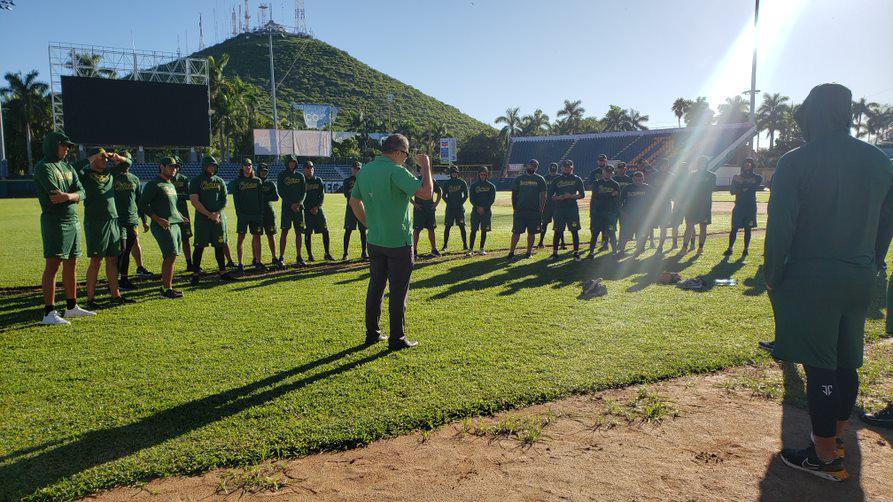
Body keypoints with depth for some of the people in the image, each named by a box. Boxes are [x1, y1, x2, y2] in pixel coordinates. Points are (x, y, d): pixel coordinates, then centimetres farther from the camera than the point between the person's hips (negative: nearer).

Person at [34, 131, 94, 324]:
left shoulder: (68, 167, 17)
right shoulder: (43, 167, -7)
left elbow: (81, 192, 4)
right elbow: (53, 194, -20)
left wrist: (68, 196, -15)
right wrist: (73, 196, -5)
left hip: (73, 221, 8)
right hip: (54, 221, -8)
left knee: (71, 265, 12)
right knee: (52, 265, -10)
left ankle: (71, 307, 21)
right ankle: (49, 313, -10)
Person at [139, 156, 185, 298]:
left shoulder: (171, 185, 21)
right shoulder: (153, 185, -6)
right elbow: (143, 205, -11)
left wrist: (180, 217, 18)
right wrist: (158, 219, -19)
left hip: (174, 224, 9)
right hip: (162, 226, -9)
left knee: (169, 257, 10)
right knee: (171, 255, -13)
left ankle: (165, 286, 18)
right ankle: (167, 289, -7)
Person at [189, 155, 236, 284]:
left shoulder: (219, 181, 12)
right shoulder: (196, 181, -1)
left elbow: (224, 200, 9)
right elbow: (194, 201, -8)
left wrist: (217, 214, -6)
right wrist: (209, 215, -14)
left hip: (219, 218, 4)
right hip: (202, 218, -4)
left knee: (220, 245, 7)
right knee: (199, 246, -3)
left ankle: (222, 271, 14)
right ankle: (196, 274, 3)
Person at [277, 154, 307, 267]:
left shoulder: (300, 175, 12)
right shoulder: (282, 175, 2)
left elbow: (304, 191, 8)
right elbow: (281, 192, -4)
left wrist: (299, 203, -9)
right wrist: (291, 204, -12)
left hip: (299, 207, 3)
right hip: (287, 207, -3)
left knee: (299, 232, 5)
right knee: (284, 232, -6)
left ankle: (299, 257, 12)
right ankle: (281, 258, -4)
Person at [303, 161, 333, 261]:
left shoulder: (318, 180, 10)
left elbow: (322, 195, 7)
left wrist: (317, 207, -6)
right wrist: (310, 209, -10)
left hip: (318, 209, 3)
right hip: (306, 210, -3)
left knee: (325, 231, -1)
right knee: (307, 233, -1)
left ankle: (327, 254, 7)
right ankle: (310, 255, 6)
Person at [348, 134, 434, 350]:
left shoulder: (365, 171, 6)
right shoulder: (396, 171, -18)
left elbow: (354, 202, 15)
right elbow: (427, 192, -22)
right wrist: (426, 166, -9)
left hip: (374, 241, 7)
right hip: (399, 242, -7)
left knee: (376, 287, 16)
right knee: (398, 291, 2)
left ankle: (372, 333, 24)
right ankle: (397, 339, 10)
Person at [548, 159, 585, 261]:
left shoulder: (577, 179, 7)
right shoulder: (556, 180, 9)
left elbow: (582, 195, 3)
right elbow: (550, 195, 7)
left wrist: (571, 196, -12)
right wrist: (558, 197, -12)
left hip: (573, 209, -1)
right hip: (559, 209, 1)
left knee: (574, 231, 0)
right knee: (557, 231, 3)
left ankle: (576, 253, 8)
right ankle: (554, 253, 10)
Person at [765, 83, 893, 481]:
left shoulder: (795, 162, -12)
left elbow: (780, 228, -14)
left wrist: (772, 277, -5)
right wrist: (861, 260, 21)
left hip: (809, 280, -6)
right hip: (860, 280, 6)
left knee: (819, 368, 1)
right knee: (846, 363, 17)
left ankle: (826, 457, 11)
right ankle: (836, 437, 33)